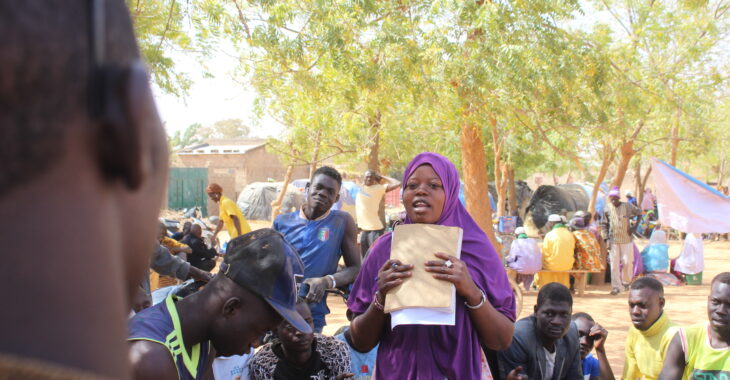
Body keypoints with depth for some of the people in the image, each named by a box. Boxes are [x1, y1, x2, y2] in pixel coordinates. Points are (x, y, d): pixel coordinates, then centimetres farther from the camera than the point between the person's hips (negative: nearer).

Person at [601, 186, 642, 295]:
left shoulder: (627, 206, -3)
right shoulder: (607, 208, 1)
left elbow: (640, 214, 10)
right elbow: (604, 224, 7)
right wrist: (606, 238, -2)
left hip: (627, 239, -1)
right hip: (613, 240, 1)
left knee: (627, 262, 1)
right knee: (614, 264, -2)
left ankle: (626, 282, 25)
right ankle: (616, 287, 3)